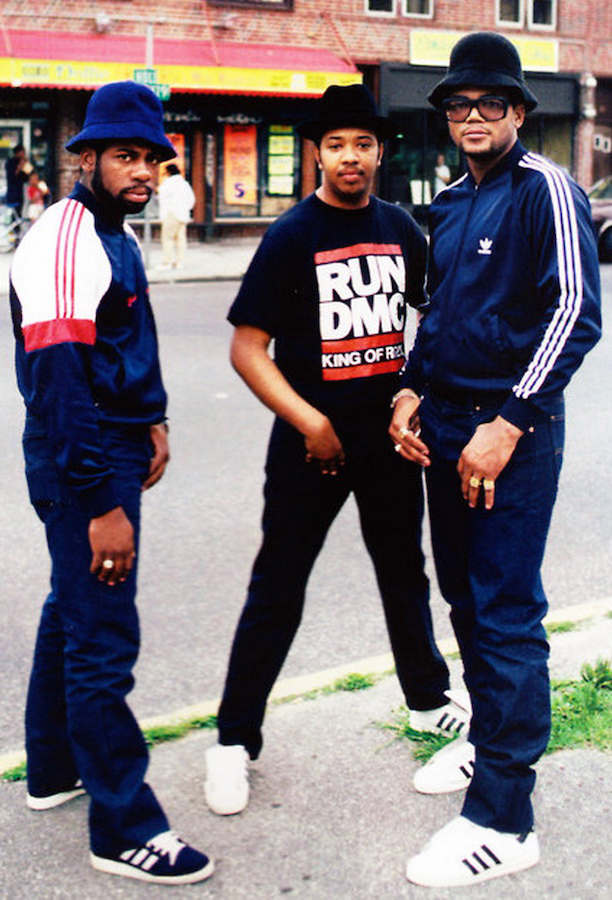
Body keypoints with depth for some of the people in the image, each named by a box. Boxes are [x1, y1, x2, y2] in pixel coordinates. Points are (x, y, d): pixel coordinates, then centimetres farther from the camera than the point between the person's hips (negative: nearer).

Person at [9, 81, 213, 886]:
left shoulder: (115, 237, 12)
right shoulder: (64, 241, -20)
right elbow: (60, 380, -26)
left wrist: (151, 419, 16)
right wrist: (101, 505, -27)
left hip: (114, 451, 11)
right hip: (82, 465, -11)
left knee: (74, 610, 21)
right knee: (103, 639, -5)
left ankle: (54, 770, 38)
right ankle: (125, 831, 5)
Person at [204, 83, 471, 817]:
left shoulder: (399, 228, 4)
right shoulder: (292, 236, -9)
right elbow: (247, 348, -12)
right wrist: (309, 422, -18)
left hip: (390, 434, 5)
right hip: (311, 442, -4)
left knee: (404, 571, 20)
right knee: (277, 590, 0)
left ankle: (429, 700, 40)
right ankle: (234, 741, 13)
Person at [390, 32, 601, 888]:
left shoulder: (544, 188, -10)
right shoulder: (451, 205, 14)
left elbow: (576, 312, -17)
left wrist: (507, 425, -21)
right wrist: (413, 390, 9)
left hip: (510, 431, -8)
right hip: (444, 425, 8)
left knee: (506, 615, -6)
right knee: (465, 597, 17)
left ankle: (501, 821, 0)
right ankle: (487, 740, 36)